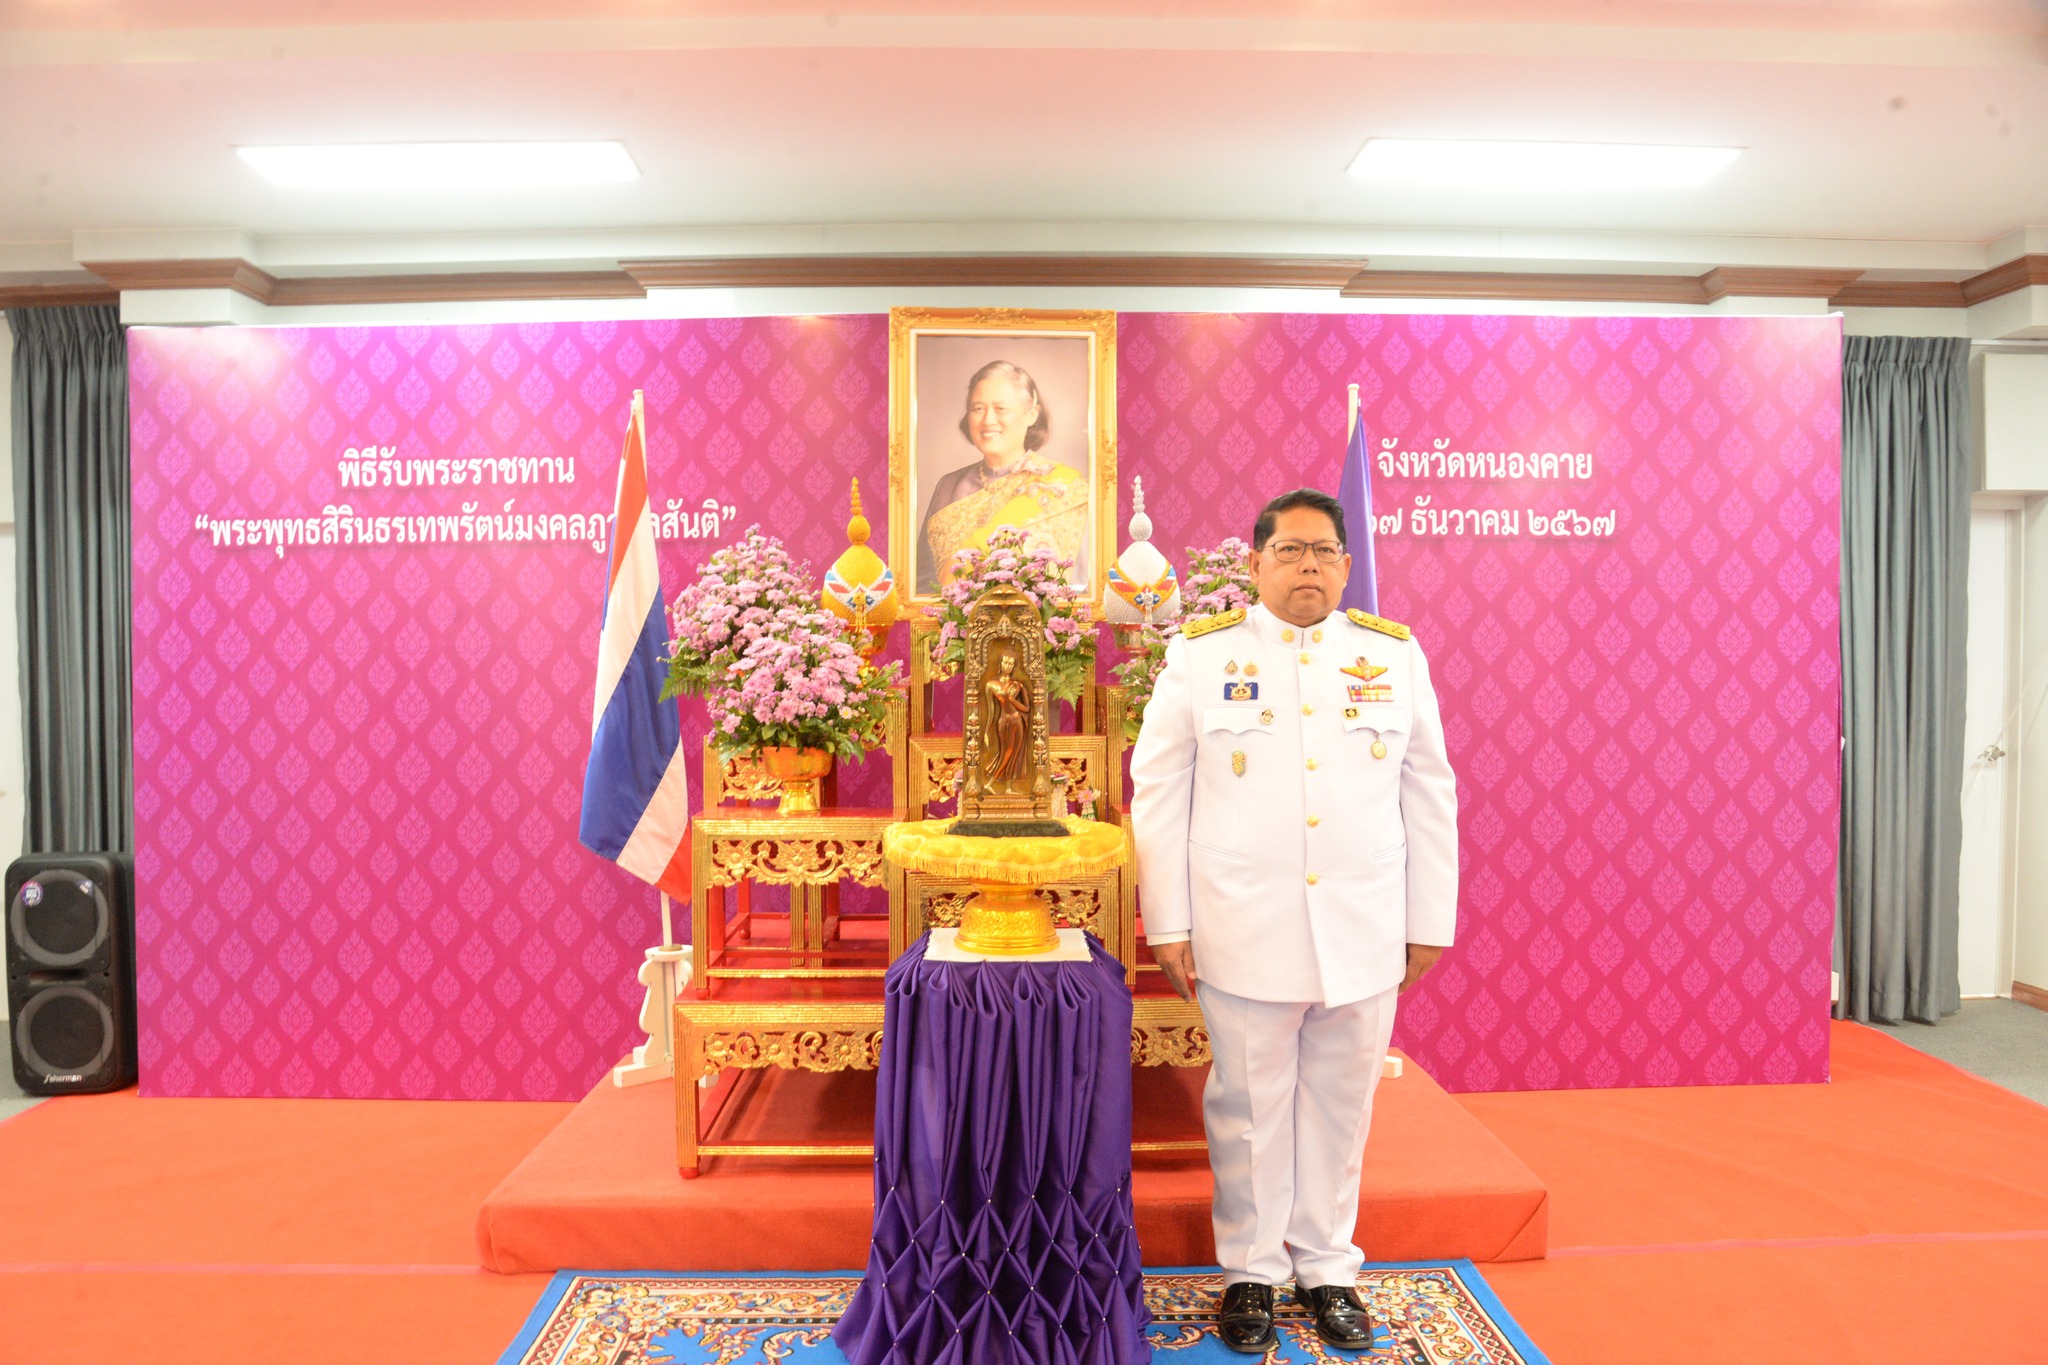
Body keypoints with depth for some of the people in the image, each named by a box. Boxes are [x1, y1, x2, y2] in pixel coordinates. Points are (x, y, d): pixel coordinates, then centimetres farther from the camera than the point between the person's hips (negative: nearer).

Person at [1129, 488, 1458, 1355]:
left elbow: (1429, 794, 9)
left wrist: (1430, 920, 7)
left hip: (1365, 935, 2)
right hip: (1242, 932, -2)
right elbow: (1158, 792, -1)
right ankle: (1251, 1270, 30)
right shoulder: (1201, 653, -1)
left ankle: (1328, 1266, 34)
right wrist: (1167, 924, -4)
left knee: (1340, 1106, 14)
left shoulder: (1395, 655, 6)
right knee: (1248, 1107, 10)